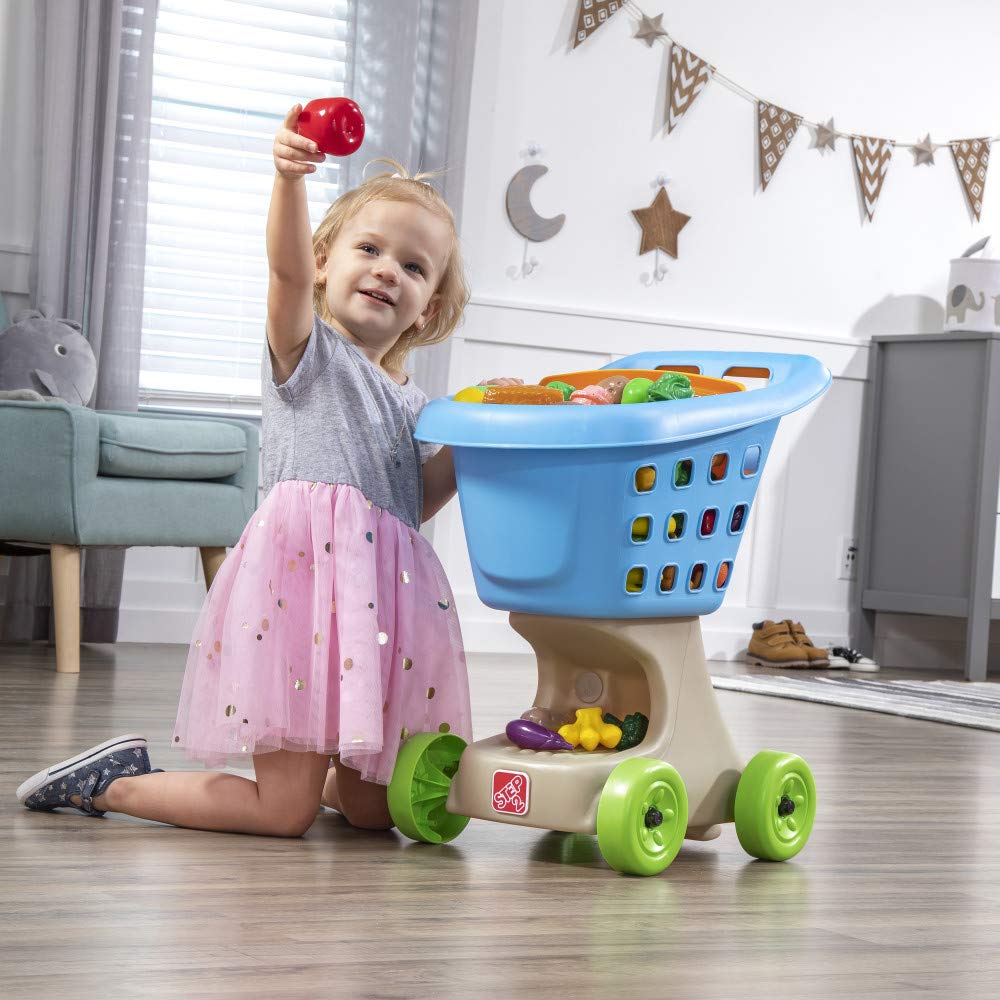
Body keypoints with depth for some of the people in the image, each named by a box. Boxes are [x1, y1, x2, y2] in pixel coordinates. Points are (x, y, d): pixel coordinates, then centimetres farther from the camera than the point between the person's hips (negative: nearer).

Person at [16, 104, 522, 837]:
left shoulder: (412, 403, 23)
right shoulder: (306, 350, 3)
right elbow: (288, 268, -17)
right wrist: (289, 178, -35)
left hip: (382, 588, 7)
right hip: (306, 569, -7)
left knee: (373, 810, 11)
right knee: (285, 815, -7)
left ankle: (299, 766, 40)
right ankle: (116, 782, 10)